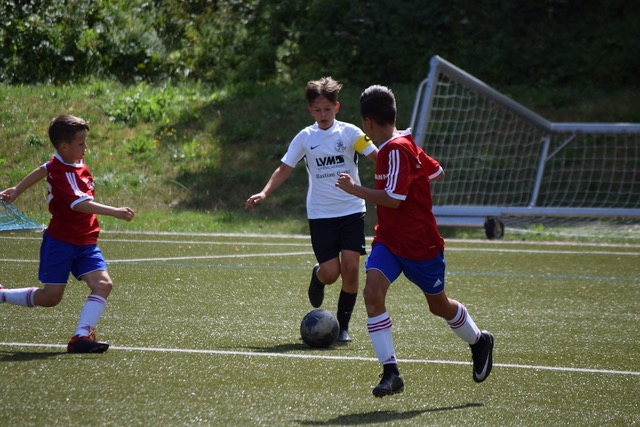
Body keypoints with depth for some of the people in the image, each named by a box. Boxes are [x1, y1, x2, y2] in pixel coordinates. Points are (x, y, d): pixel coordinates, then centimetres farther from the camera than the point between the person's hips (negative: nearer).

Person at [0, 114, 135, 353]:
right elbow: (81, 204, -36)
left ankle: (82, 337, -21)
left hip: (85, 243, 8)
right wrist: (114, 212, -46)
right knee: (51, 296, -1)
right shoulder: (63, 173, -21)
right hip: (60, 242, -8)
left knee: (103, 284, -14)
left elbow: (42, 170, 23)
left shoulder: (74, 162, 5)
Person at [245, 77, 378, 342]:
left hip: (351, 211, 0)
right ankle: (317, 275, 31)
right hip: (321, 213, 0)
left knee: (350, 267, -10)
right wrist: (264, 194, -7)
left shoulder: (349, 133, -2)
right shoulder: (305, 138, 2)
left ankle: (343, 325, 5)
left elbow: (377, 157, -8)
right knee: (330, 273, -8)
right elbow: (285, 169, 5)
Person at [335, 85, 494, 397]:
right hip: (388, 239, 7)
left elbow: (393, 200, -27)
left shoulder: (396, 150, -22)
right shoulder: (403, 144, 5)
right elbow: (436, 172, 14)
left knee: (439, 305, 12)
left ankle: (479, 341, 42)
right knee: (373, 292, -16)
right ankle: (390, 372, -17)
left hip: (419, 243, -7)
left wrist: (355, 189, -21)